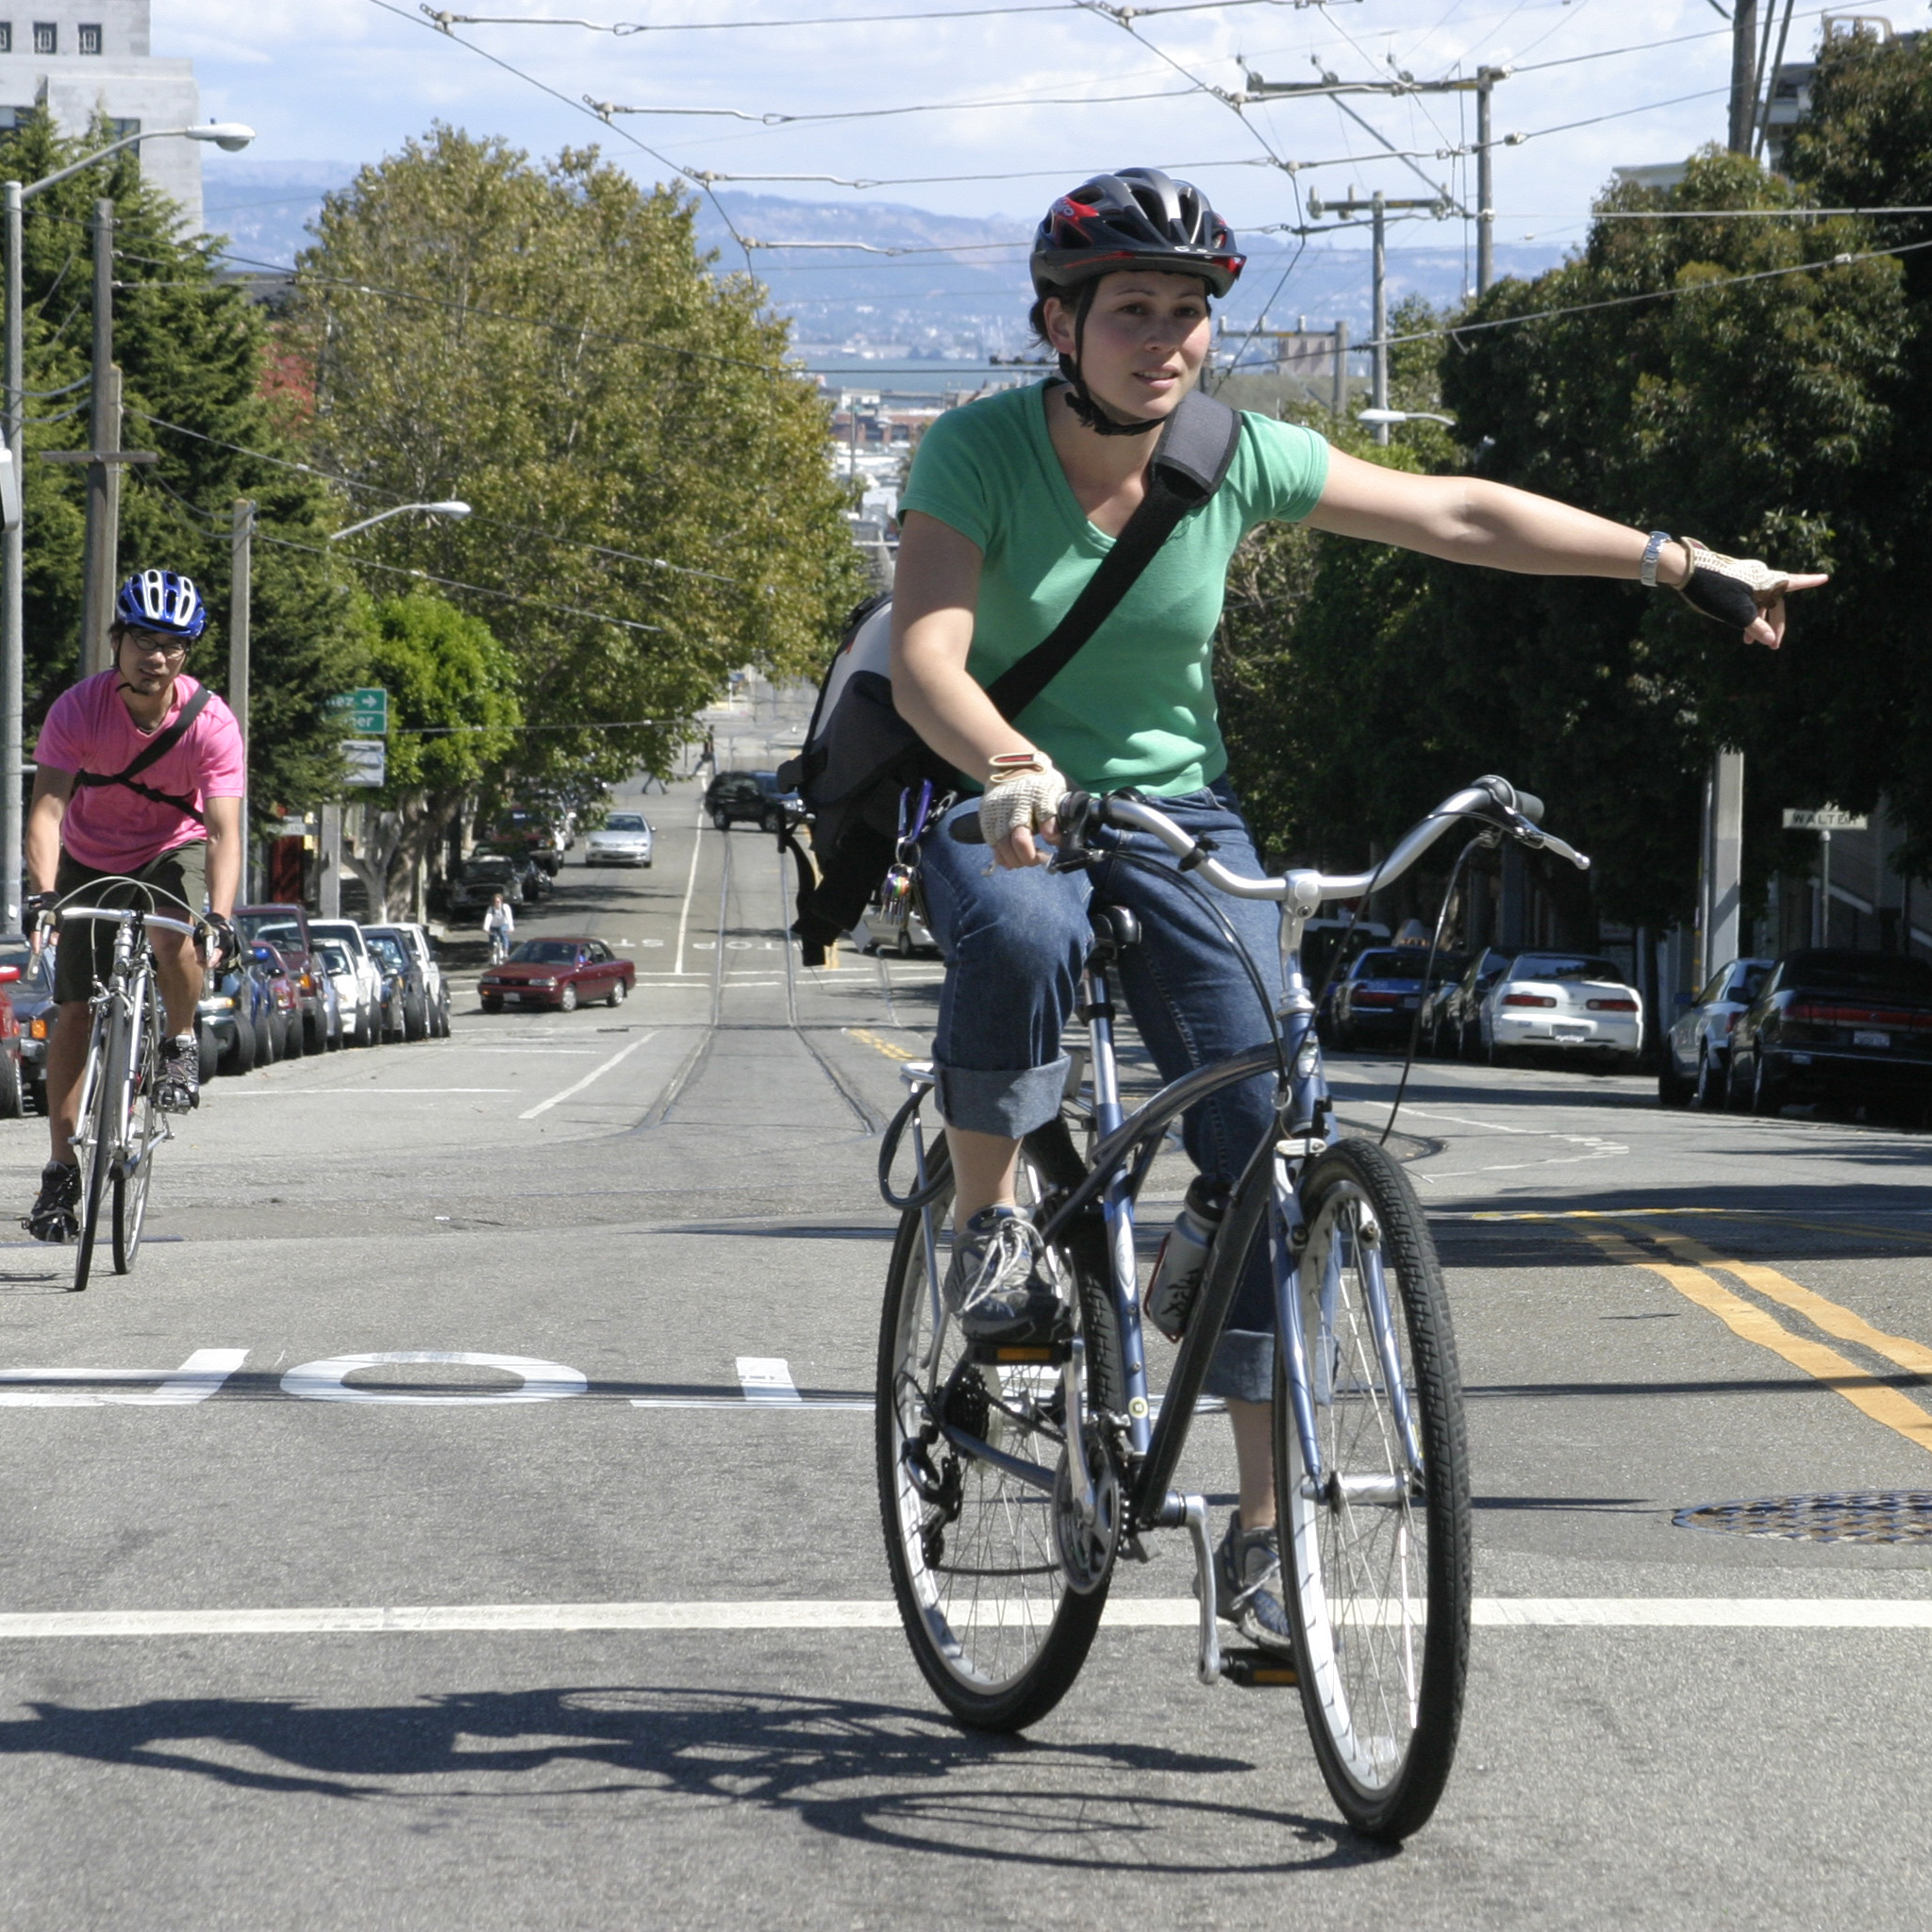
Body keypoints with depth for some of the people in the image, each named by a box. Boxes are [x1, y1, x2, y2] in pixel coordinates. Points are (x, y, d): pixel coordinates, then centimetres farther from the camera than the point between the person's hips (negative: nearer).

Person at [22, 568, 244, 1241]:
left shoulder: (211, 724, -26)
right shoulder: (79, 708, -25)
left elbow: (223, 831, -32)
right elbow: (47, 808, -31)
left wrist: (220, 916, -48)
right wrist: (42, 892, -47)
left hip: (173, 851, -1)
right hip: (90, 860, 2)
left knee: (173, 935, -35)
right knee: (73, 1011, -2)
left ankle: (181, 1045, -5)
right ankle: (62, 1171, 6)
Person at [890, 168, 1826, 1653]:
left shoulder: (1238, 457, -9)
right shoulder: (979, 451, -18)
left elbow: (1458, 516, -2)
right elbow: (924, 658, -30)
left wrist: (1684, 564, -1)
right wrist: (1009, 768, -51)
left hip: (1175, 808, 3)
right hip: (996, 803, -3)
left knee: (1259, 1138, -12)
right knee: (1026, 938, -40)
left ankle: (1263, 1531, -7)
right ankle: (988, 1222, -13)